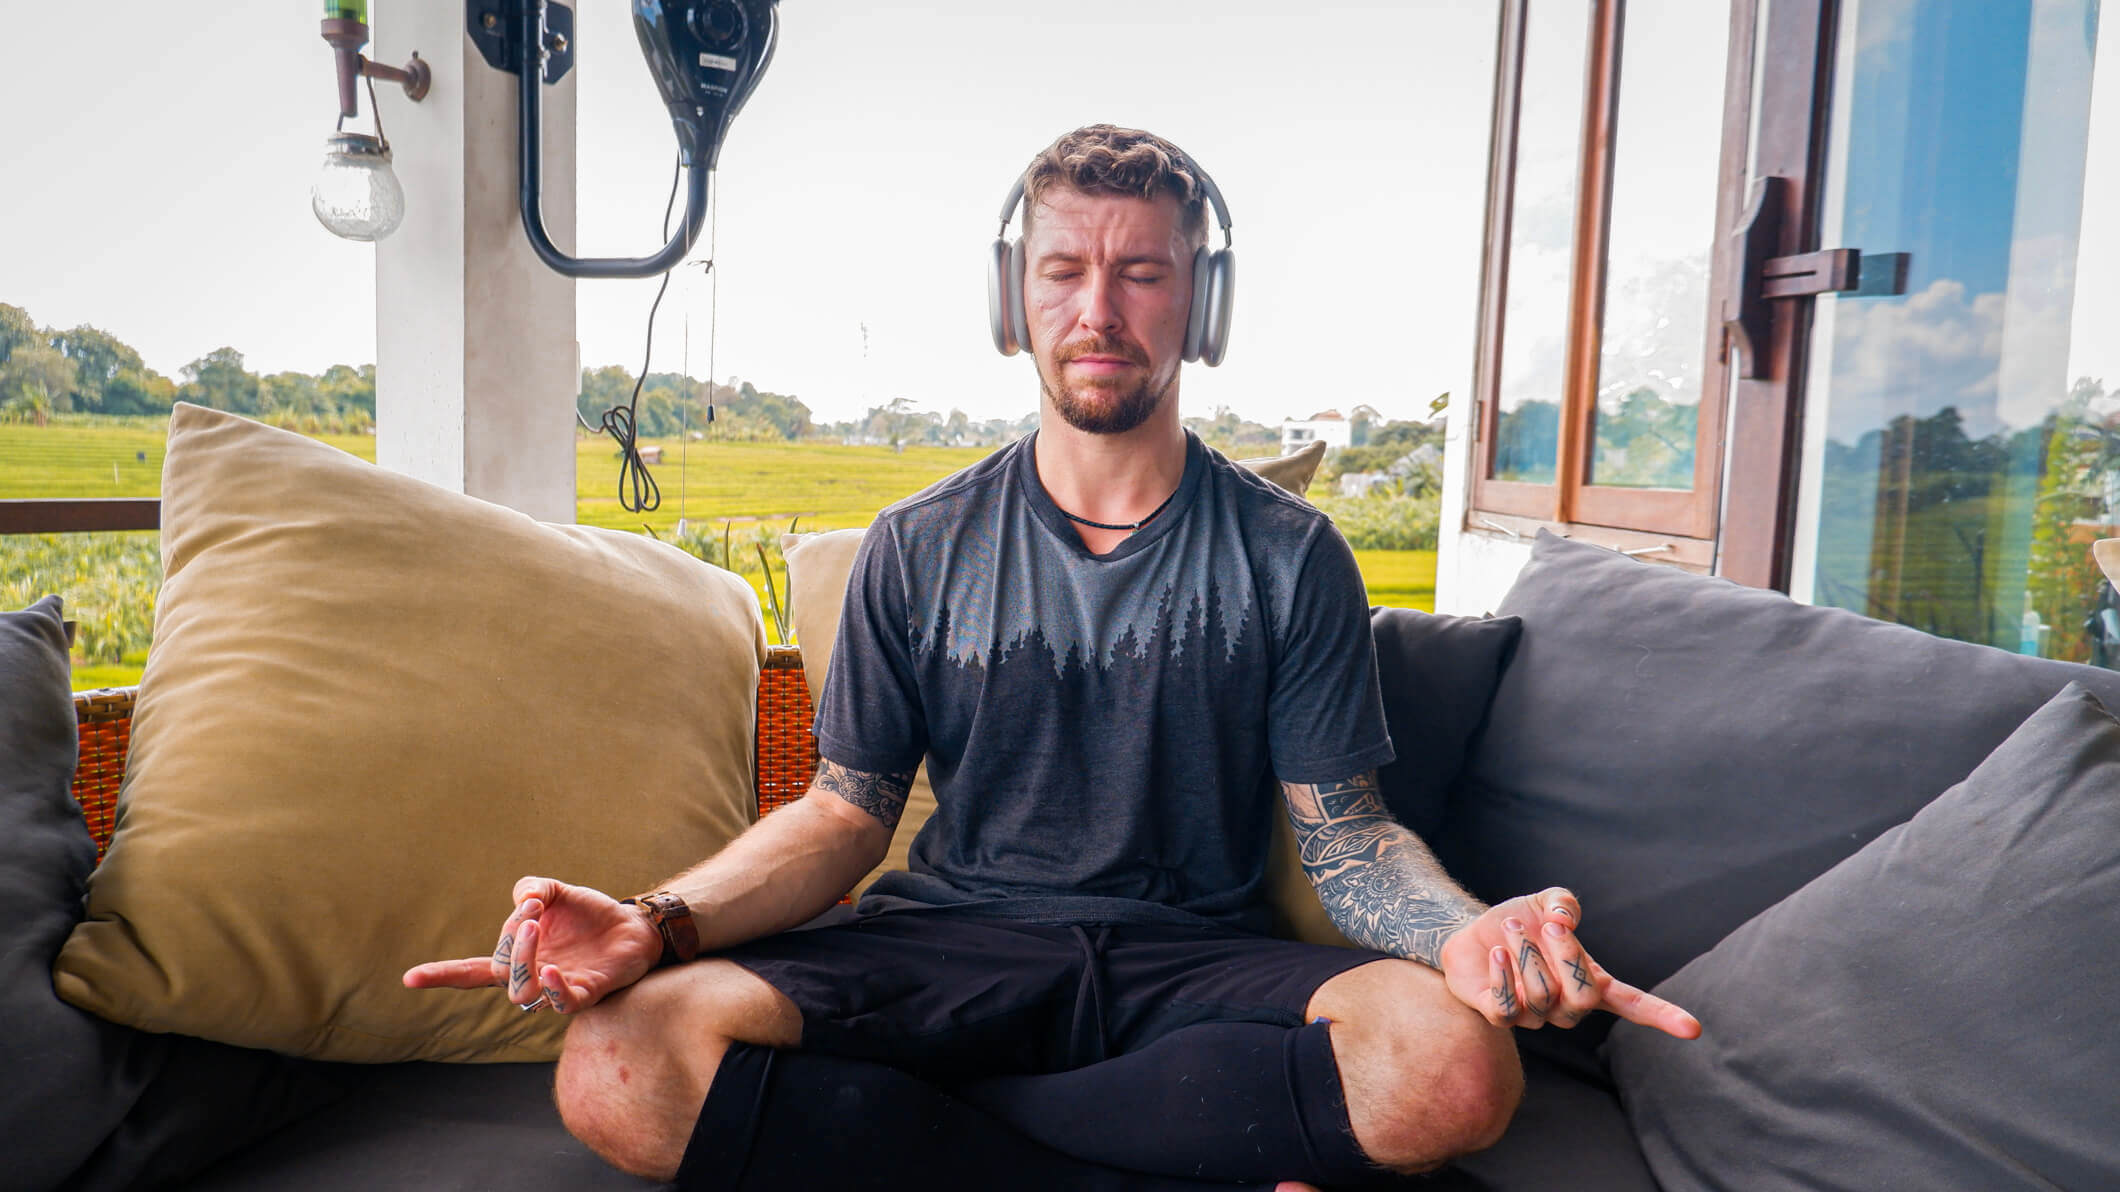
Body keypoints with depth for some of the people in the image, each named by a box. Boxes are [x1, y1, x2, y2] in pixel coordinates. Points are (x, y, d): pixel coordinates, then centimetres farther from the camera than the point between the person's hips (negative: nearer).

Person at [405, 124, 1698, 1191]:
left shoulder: (1289, 556, 2)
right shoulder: (918, 550, 5)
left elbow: (1345, 830, 1)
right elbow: (844, 811, 4)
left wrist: (1465, 930, -23)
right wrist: (662, 923, -15)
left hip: (1193, 956, 0)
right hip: (950, 946, 1)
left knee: (1455, 1065, -31)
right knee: (620, 1068, -25)